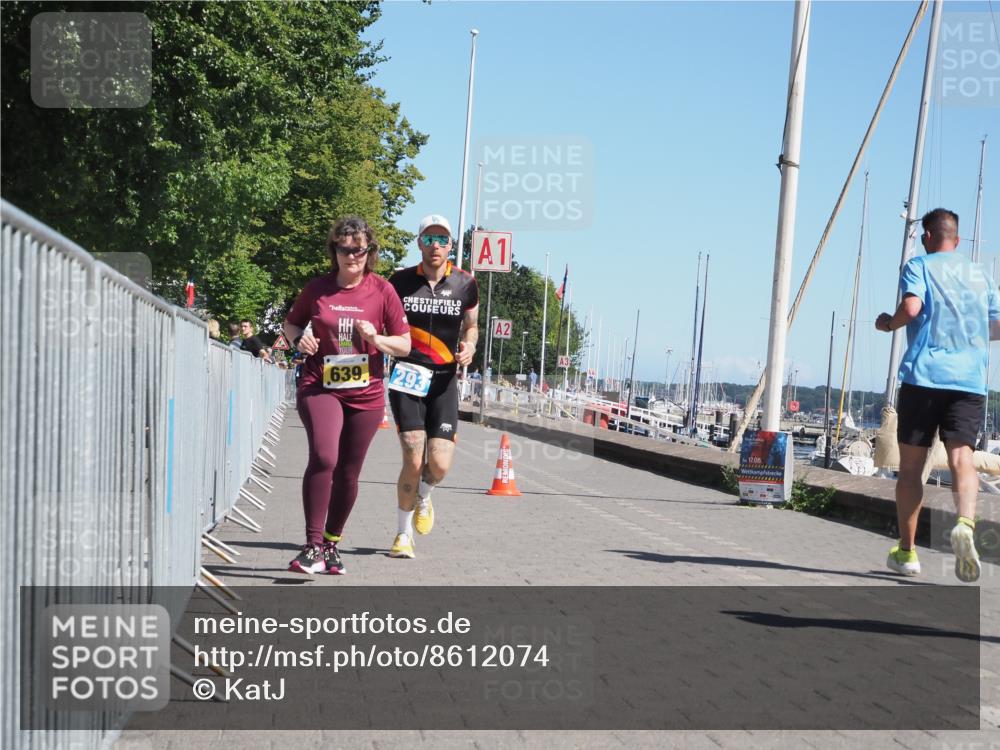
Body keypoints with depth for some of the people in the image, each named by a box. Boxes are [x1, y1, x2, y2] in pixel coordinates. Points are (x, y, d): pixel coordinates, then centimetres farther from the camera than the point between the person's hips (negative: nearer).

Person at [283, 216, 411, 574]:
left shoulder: (382, 291, -1)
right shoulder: (317, 288, 1)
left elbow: (404, 345, 3)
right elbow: (291, 323, 17)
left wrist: (376, 339, -16)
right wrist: (299, 340, -5)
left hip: (365, 395, 1)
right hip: (319, 387, -1)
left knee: (348, 473, 9)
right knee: (322, 458, -23)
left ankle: (332, 543, 28)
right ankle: (312, 545, -16)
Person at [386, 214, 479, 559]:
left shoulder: (465, 284, 4)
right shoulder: (400, 281, 1)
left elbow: (471, 325, 18)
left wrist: (469, 347, -3)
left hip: (444, 381, 1)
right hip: (407, 377, -1)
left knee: (440, 464, -9)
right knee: (414, 460, -11)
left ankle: (423, 497, 30)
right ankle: (403, 534, 10)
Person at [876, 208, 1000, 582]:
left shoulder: (918, 266, 4)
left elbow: (911, 308, -15)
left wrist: (888, 323, 5)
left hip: (923, 375, -3)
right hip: (970, 381, 3)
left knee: (911, 466, 7)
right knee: (961, 458, -7)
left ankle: (906, 550, 12)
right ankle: (965, 523, -35)